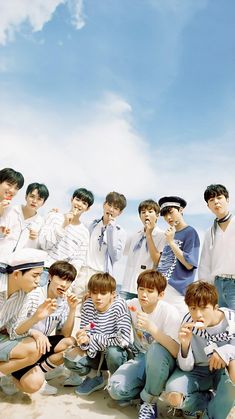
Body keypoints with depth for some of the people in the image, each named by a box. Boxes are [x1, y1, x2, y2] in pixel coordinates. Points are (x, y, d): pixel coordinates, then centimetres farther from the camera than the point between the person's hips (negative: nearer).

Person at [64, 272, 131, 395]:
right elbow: (84, 331, -2)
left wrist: (93, 339, -24)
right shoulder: (88, 305, -9)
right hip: (95, 353, 4)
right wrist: (83, 338, -28)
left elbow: (123, 339, -31)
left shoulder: (119, 305, -23)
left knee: (113, 352, -36)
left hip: (116, 353, -4)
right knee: (69, 360, -18)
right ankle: (95, 377, 12)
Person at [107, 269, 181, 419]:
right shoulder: (131, 305, -8)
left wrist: (152, 328, -41)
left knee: (156, 350, -39)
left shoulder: (170, 312, -21)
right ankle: (150, 388, 8)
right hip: (140, 358, 3)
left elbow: (176, 352, -31)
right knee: (116, 389, -23)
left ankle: (149, 402, -13)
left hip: (163, 361, -3)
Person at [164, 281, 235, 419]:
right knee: (173, 396, -26)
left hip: (223, 370, 0)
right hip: (197, 371, 1)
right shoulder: (188, 323, -18)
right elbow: (186, 367, -15)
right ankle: (218, 404, 4)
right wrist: (185, 344, -34)